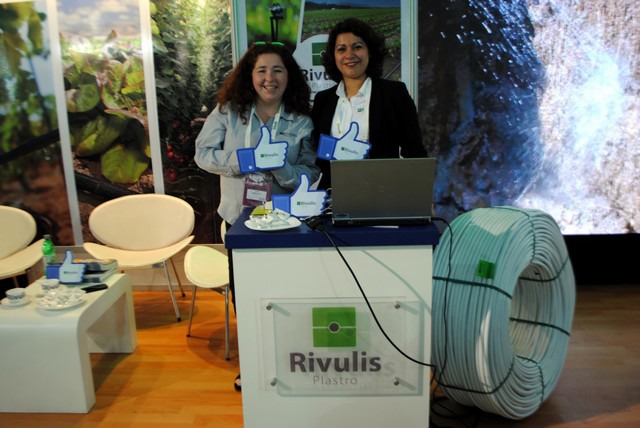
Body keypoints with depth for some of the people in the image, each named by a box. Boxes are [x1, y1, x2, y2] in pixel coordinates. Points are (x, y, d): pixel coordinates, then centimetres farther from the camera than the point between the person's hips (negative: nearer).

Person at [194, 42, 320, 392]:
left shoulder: (301, 121, -5)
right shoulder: (229, 110, -5)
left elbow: (310, 173, -7)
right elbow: (203, 152, -5)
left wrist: (282, 168, -27)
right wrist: (242, 160, -21)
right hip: (239, 215, 1)